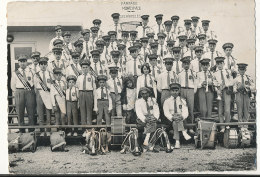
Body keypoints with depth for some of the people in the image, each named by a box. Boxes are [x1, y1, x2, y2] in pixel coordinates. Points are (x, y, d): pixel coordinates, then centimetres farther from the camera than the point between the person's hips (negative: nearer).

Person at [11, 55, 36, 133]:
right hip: (19, 92, 0)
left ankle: (31, 131, 8)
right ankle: (21, 131, 10)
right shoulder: (15, 73, 9)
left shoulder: (31, 72, 10)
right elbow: (12, 85, 13)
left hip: (30, 92, 0)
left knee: (31, 112, 0)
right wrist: (17, 93, 5)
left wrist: (31, 91, 3)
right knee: (20, 112, 2)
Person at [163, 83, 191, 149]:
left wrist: (182, 116, -22)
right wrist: (172, 117, -22)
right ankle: (184, 133, -40)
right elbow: (166, 112, -3)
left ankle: (177, 142, -40)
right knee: (175, 121, -34)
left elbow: (185, 112, 0)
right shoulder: (167, 101, 8)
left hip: (181, 119, 0)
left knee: (175, 123, -33)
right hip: (171, 120, 0)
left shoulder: (182, 101, 10)